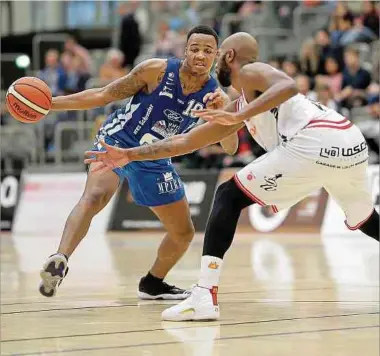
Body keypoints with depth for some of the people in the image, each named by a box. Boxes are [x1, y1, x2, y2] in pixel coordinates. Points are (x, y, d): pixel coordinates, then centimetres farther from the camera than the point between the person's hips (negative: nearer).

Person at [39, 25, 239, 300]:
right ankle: (59, 262, -46)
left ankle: (152, 283, 34)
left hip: (154, 160, 5)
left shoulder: (214, 93, -9)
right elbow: (103, 96, -9)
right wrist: (50, 103, -13)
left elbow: (230, 147, -17)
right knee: (95, 197, -35)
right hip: (117, 141, -5)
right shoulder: (157, 70, -17)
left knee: (184, 233, 11)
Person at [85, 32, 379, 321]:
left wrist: (241, 117, -17)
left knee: (229, 197, 1)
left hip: (314, 143, -9)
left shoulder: (251, 72, 10)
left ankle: (205, 296, -9)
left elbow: (289, 86, -13)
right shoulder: (239, 107, 34)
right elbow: (187, 141, 35)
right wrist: (130, 155, 35)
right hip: (353, 145, 9)